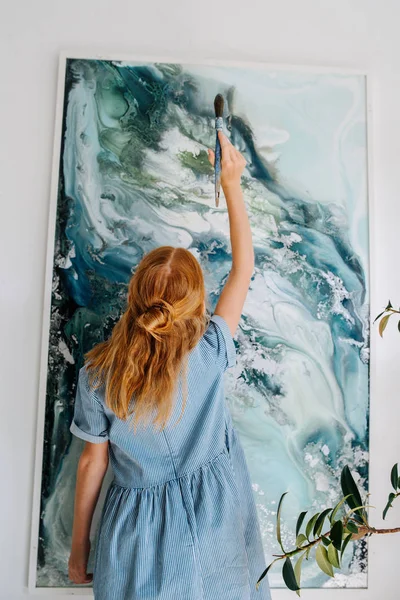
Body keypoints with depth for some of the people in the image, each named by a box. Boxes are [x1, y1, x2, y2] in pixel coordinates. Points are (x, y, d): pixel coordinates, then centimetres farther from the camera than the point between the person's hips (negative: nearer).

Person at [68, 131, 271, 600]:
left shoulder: (97, 373, -19)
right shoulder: (209, 354, -22)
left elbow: (92, 462, -7)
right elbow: (244, 267, -11)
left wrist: (79, 545, 10)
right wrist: (232, 184, -4)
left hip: (136, 536, 0)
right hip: (212, 526, 1)